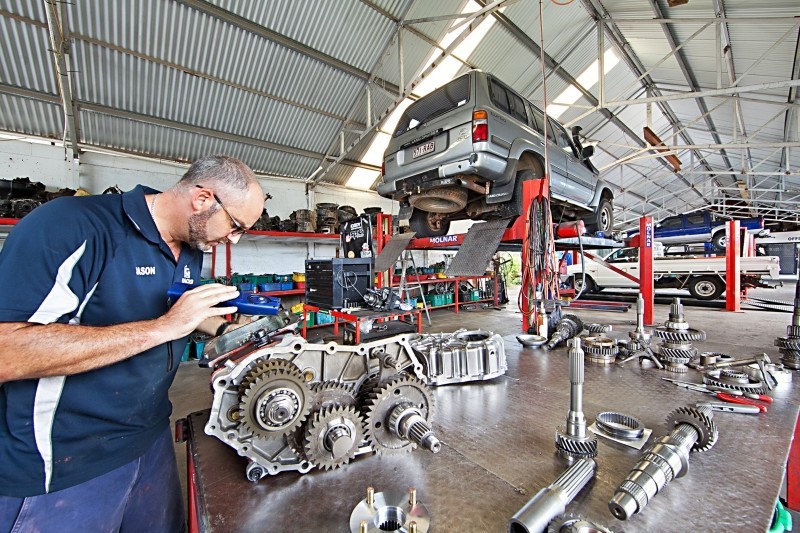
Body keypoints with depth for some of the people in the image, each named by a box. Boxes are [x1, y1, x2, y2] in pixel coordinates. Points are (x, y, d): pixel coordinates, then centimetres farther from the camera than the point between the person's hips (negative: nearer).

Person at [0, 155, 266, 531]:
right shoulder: (74, 225, -23)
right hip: (58, 470, -7)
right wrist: (162, 327, -31)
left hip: (152, 438, 7)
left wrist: (226, 330, 1)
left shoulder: (193, 249, 0)